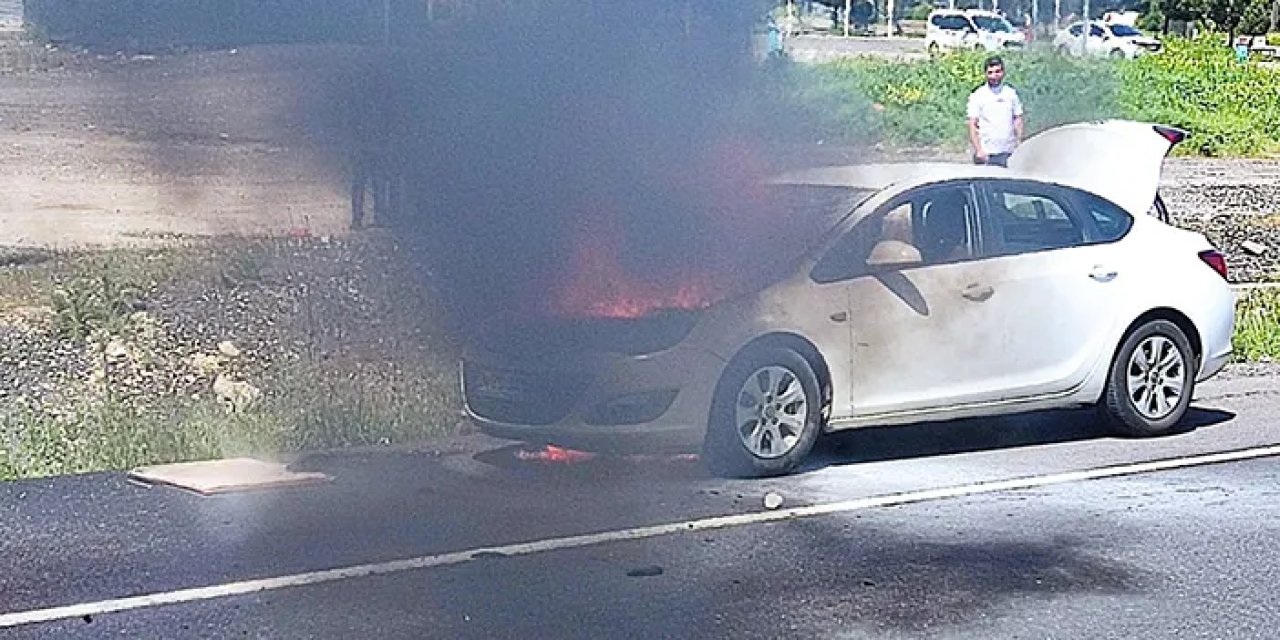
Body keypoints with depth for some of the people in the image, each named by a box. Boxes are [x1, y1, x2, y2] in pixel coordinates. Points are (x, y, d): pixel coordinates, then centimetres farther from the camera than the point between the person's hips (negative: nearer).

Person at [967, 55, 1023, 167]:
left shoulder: (1011, 93, 9)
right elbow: (972, 125, -4)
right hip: (986, 154, -3)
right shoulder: (977, 96, -1)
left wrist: (1019, 146, 2)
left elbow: (1018, 120, 12)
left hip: (1009, 153, 3)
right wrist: (979, 150, -13)